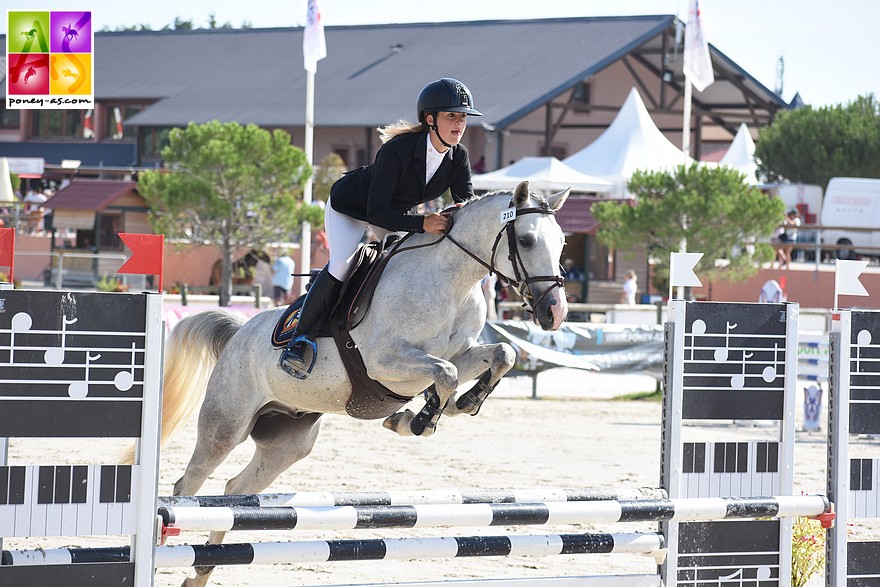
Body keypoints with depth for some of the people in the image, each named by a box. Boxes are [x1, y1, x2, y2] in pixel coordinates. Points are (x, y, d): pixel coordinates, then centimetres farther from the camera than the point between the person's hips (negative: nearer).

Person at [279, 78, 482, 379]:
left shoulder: (458, 157, -20)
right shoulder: (397, 150, -38)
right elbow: (376, 213, -39)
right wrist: (421, 223, -52)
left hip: (396, 212, 7)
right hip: (349, 205, -7)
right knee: (341, 266, -25)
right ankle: (301, 337, -13)